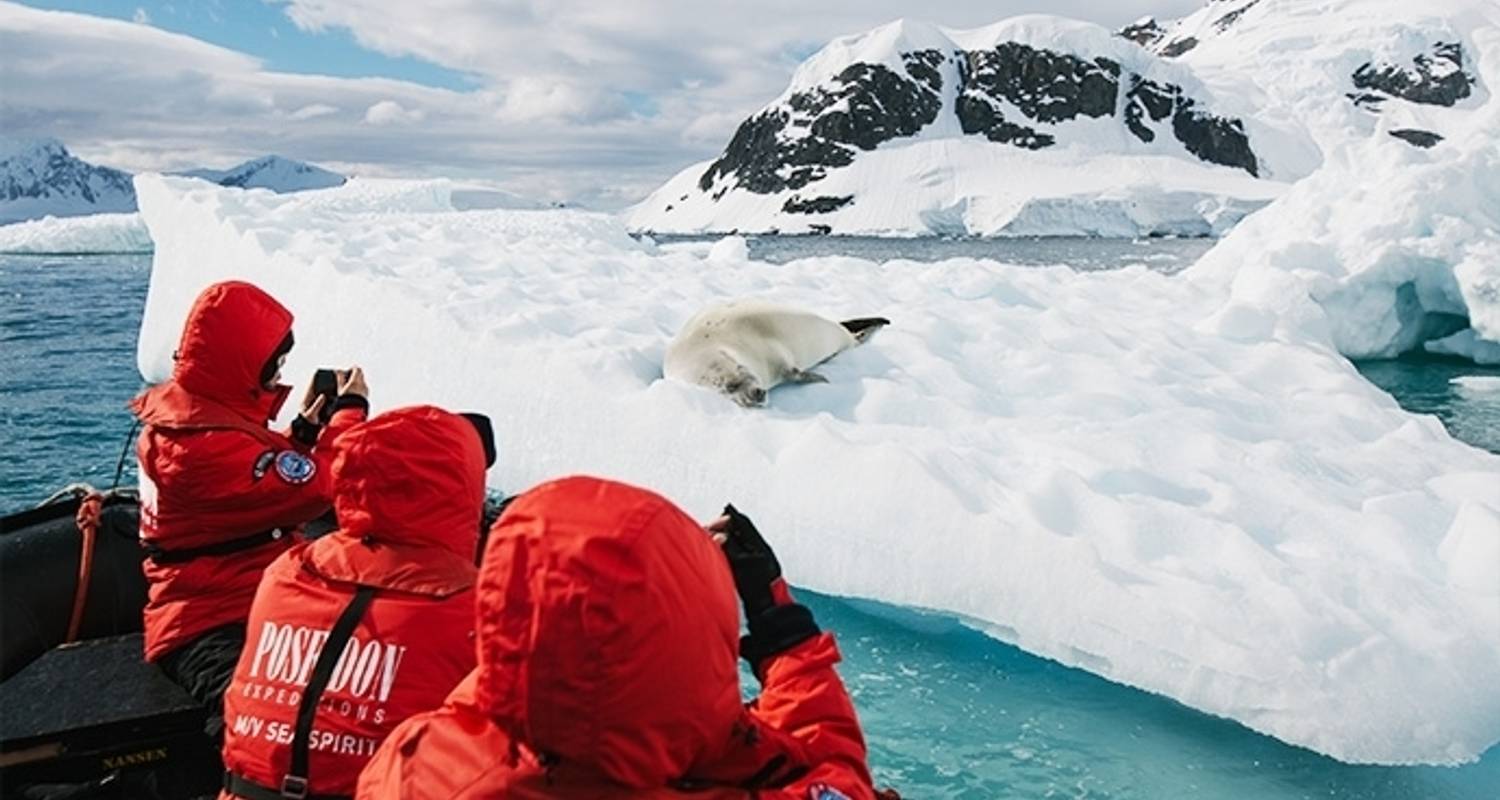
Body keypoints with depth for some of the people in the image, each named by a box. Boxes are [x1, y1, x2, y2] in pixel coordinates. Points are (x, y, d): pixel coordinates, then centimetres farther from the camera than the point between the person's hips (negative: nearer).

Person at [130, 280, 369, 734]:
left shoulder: (188, 410, 13)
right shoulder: (203, 441, -21)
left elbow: (273, 482, 26)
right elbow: (317, 487, -20)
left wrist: (305, 430, 13)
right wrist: (351, 410, -5)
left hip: (254, 599, 11)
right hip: (214, 624, -10)